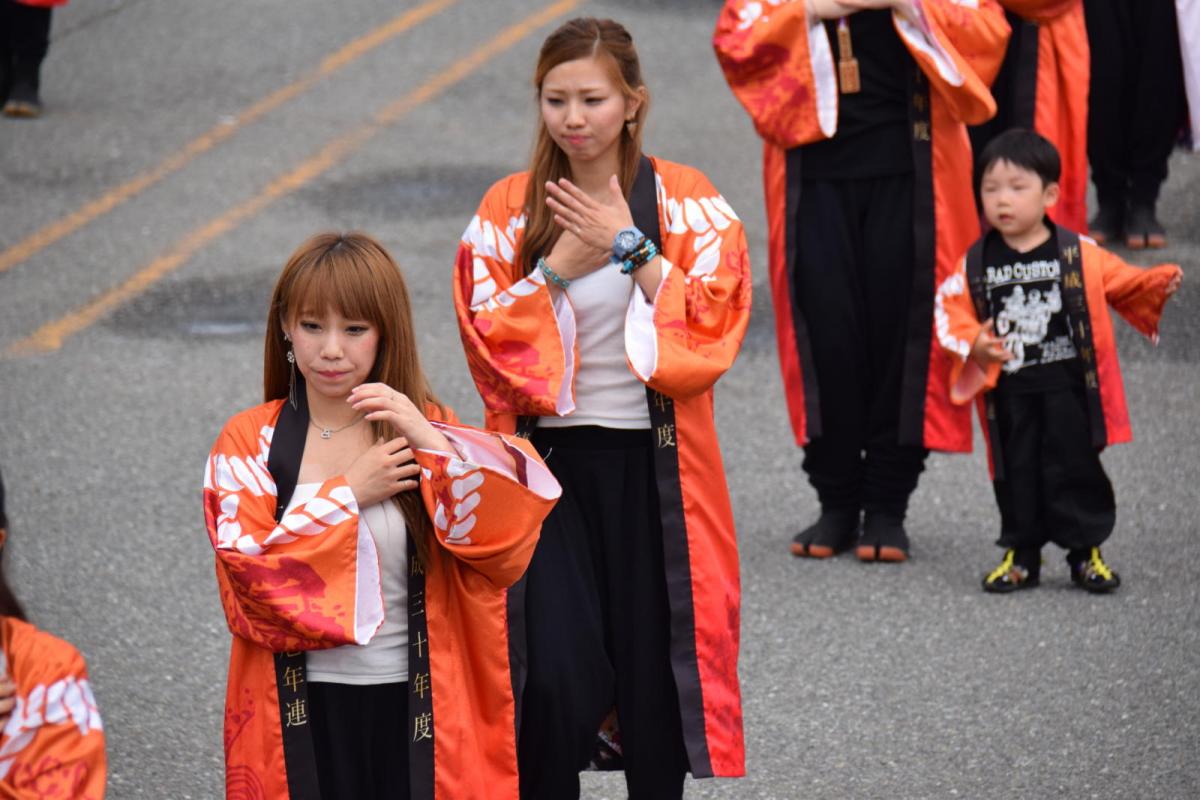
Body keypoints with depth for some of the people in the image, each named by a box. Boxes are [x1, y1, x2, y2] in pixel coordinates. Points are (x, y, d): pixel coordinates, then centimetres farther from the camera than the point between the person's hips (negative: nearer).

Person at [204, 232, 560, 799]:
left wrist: (430, 443, -20)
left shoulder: (427, 431, 5)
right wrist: (348, 493, -11)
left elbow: (504, 543, -10)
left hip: (416, 709, 0)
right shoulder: (249, 443, 3)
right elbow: (247, 574, -11)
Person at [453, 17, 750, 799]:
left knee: (655, 670, 5)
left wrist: (631, 245, -15)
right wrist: (558, 267, -14)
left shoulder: (688, 201, 0)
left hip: (655, 464, 0)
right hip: (549, 459, 0)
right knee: (557, 677, -10)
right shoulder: (509, 209, 2)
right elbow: (488, 339, -4)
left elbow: (712, 329, -10)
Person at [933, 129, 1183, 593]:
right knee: (1015, 474, 7)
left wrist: (1159, 283, -12)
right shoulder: (975, 264, 1)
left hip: (1067, 389, -2)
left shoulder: (1079, 254, -1)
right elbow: (950, 309, 3)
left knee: (1074, 469, 1)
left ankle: (1086, 550, 13)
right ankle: (1021, 555, 17)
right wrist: (973, 342, -15)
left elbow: (1123, 282, 4)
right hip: (1008, 393, 2)